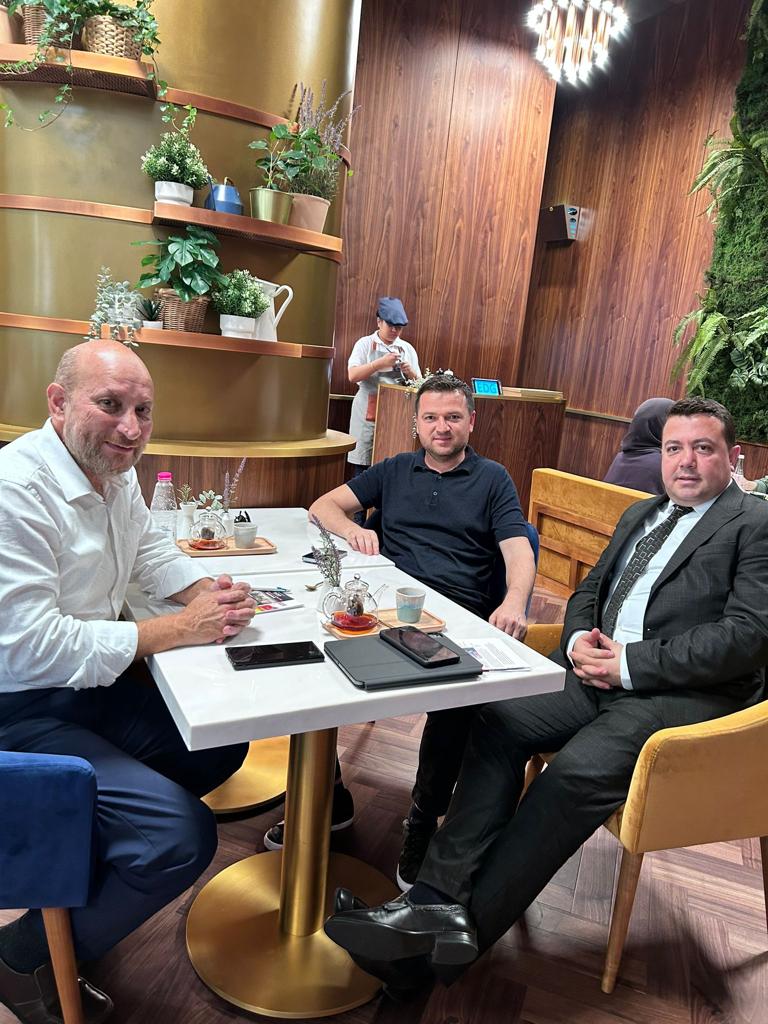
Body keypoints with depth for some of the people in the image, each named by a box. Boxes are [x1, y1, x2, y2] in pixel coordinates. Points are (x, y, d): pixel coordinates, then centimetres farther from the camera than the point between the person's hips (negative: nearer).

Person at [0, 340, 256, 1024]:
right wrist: (179, 629, -23)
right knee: (183, 837, -18)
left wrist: (204, 591, 0)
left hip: (91, 684, 9)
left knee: (222, 745, 11)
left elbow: (150, 550, 20)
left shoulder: (115, 471, 3)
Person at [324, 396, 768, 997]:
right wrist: (578, 638, -1)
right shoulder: (642, 514, 22)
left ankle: (466, 930, -21)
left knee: (580, 770, -30)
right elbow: (590, 589, 23)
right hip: (598, 670, 7)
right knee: (497, 721, -18)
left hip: (684, 693, -6)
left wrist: (630, 664, -17)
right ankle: (439, 899, -19)